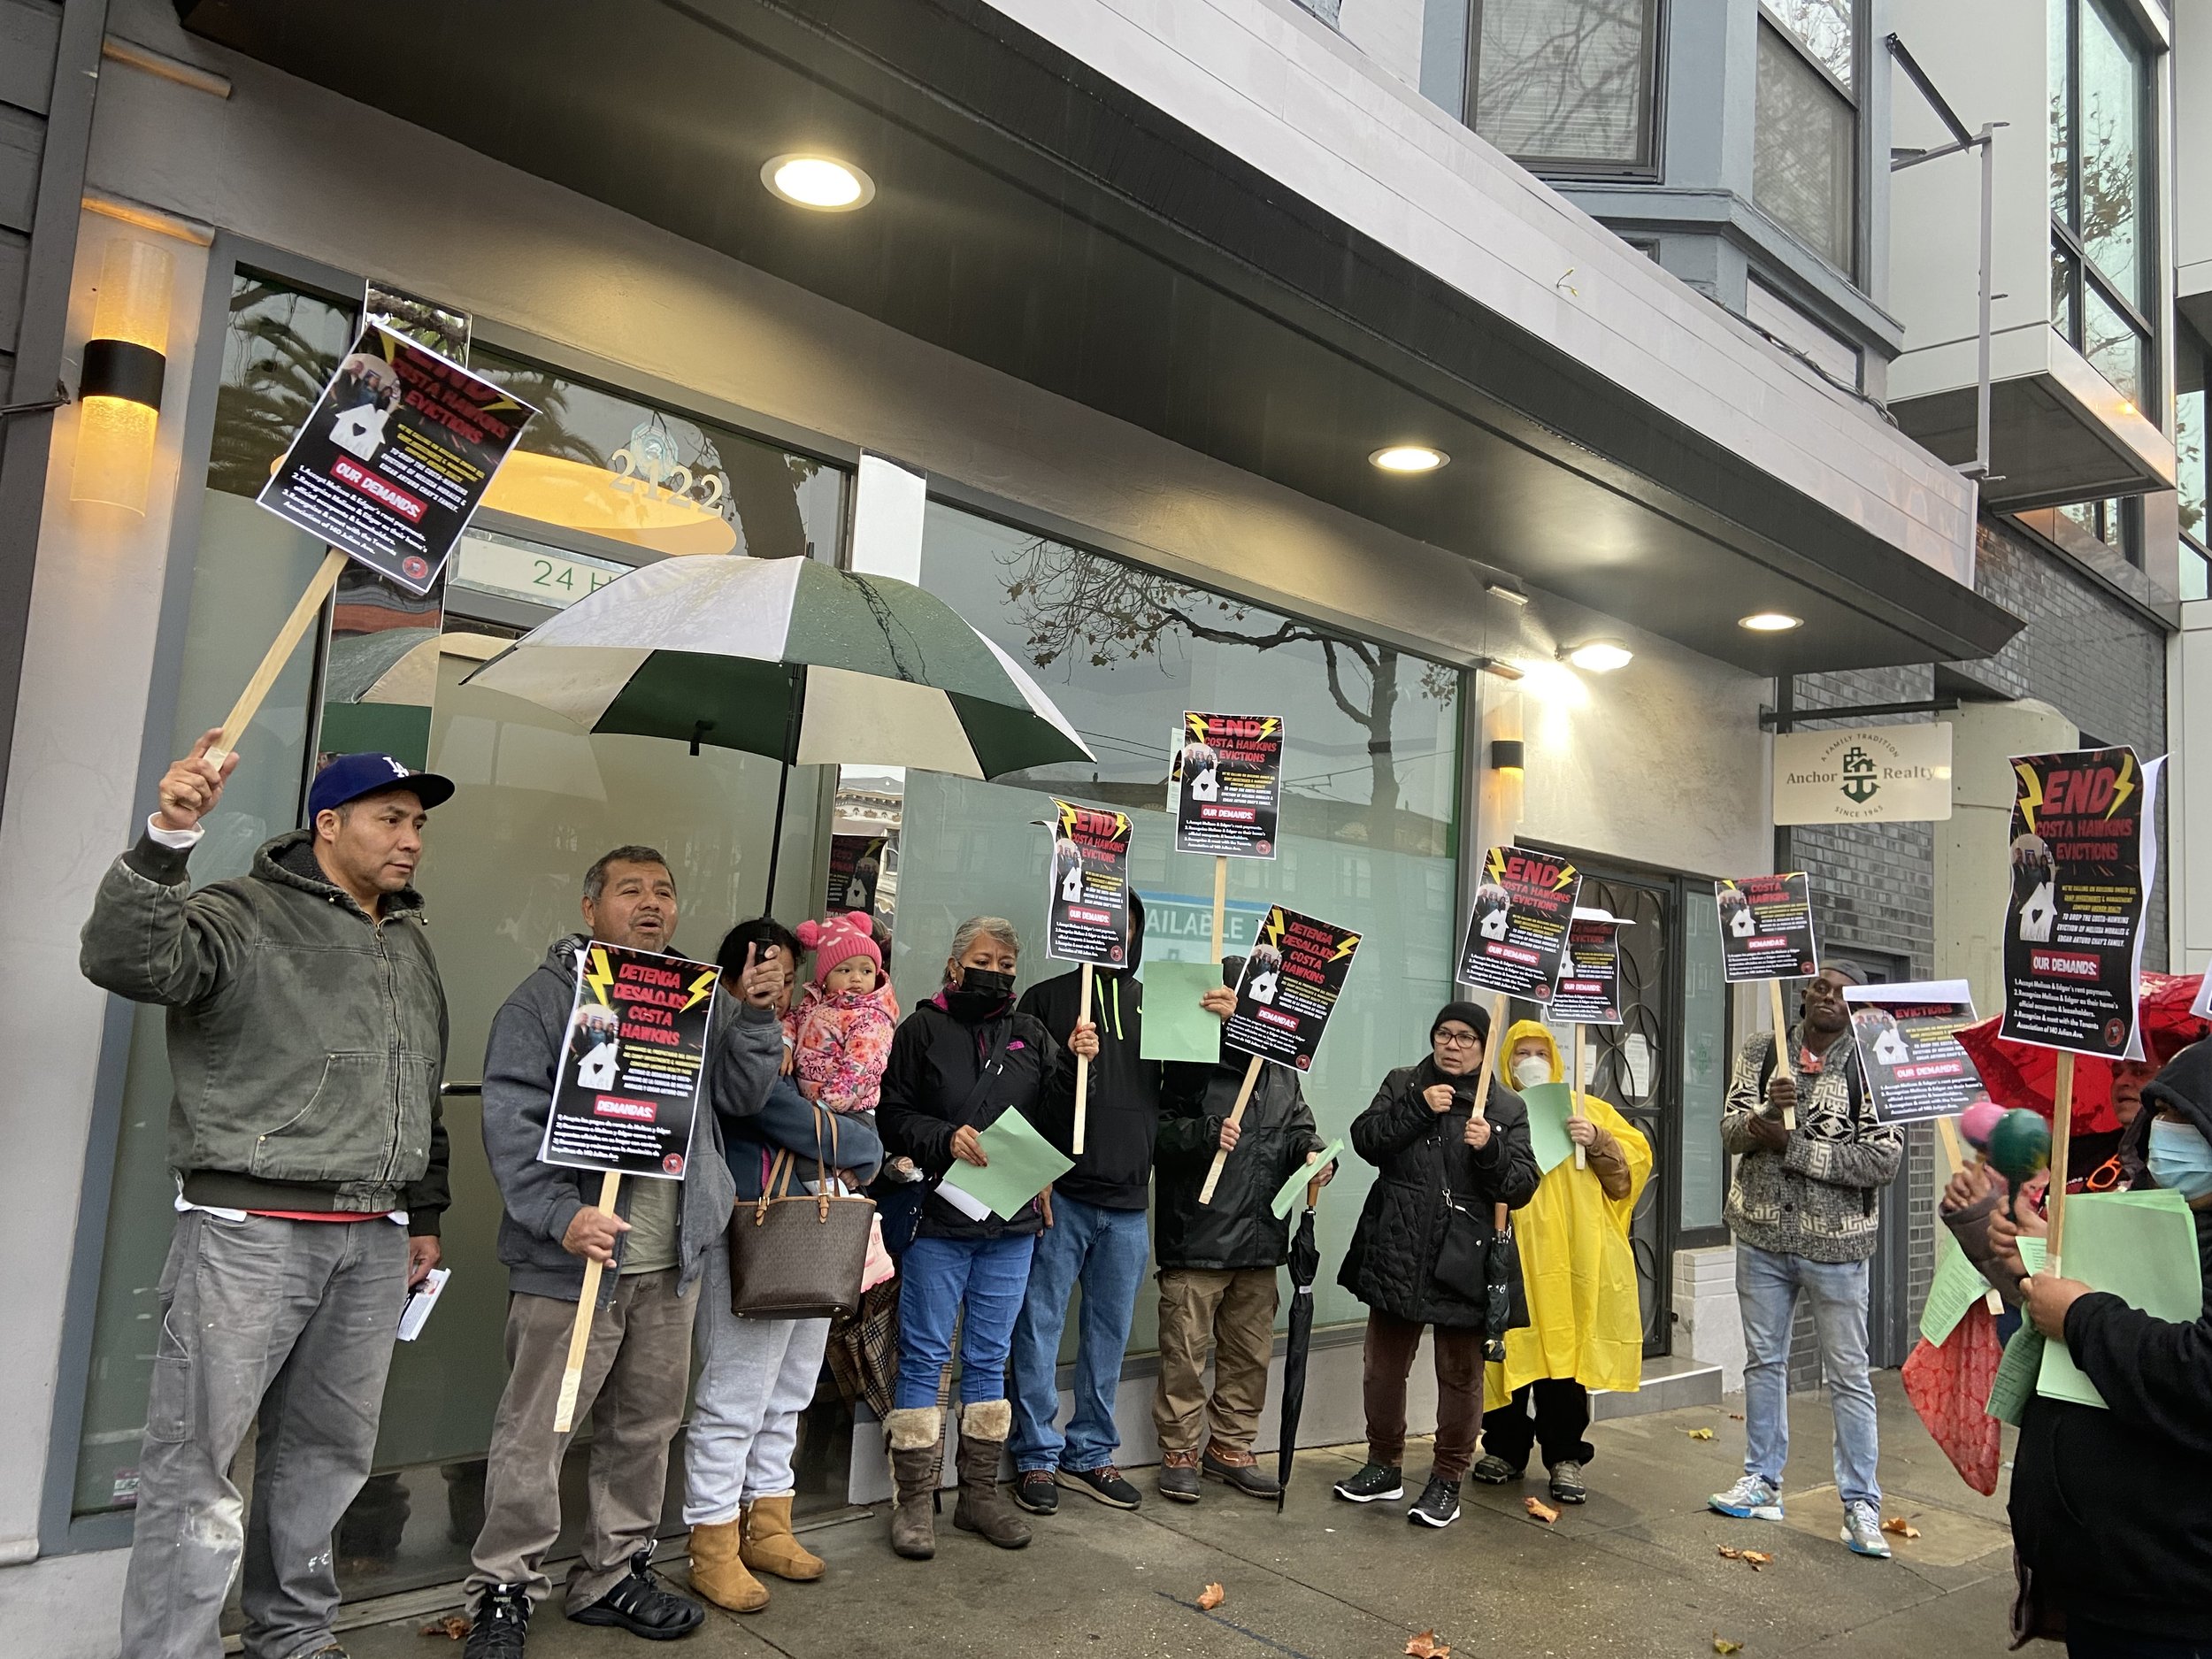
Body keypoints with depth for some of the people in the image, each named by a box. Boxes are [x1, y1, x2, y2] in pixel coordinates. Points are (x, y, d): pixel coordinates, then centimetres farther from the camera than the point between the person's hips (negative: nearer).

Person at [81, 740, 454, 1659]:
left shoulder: (411, 946, 18)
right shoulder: (243, 916, -3)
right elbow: (125, 959, -22)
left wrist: (424, 1215, 22)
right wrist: (166, 840, -34)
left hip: (373, 1242, 6)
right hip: (251, 1230, -6)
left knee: (327, 1452, 13)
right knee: (197, 1458, -2)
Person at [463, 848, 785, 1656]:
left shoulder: (703, 997, 12)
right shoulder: (546, 998, -4)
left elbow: (739, 1094, 8)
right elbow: (513, 1120, -11)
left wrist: (755, 1015, -8)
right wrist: (562, 1213, -23)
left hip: (672, 1259, 5)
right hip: (573, 1257, -5)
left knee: (644, 1427, 15)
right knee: (536, 1432, 2)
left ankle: (613, 1574, 31)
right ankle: (503, 1590, 19)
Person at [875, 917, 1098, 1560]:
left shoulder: (1030, 1034, 9)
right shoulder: (923, 1030, -1)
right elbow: (893, 1116, -3)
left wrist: (1076, 1063, -15)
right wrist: (944, 1139, -19)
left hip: (1011, 1223, 4)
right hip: (937, 1219, -4)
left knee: (989, 1358, 13)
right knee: (924, 1356, 3)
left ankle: (980, 1491, 24)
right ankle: (914, 1500, 13)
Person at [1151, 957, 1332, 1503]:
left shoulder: (1281, 1072, 15)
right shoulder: (1191, 1063, -7)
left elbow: (1299, 1128, 17)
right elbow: (1155, 1130, -10)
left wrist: (1312, 1153, -4)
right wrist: (1206, 1133, -24)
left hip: (1260, 1239, 7)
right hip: (1196, 1238, -6)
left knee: (1250, 1353, 15)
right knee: (1185, 1352, 1)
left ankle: (1231, 1448, 30)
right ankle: (1179, 1453, 16)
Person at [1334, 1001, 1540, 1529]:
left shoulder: (1508, 1108, 4)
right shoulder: (1402, 1085, 9)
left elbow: (1522, 1187, -1)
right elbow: (1365, 1140, -5)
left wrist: (1490, 1148, -19)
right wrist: (1419, 1108, -14)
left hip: (1464, 1262, -2)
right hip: (1397, 1253, 2)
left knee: (1460, 1374, 5)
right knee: (1383, 1365, 12)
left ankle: (1448, 1479, 21)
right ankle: (1385, 1466, 30)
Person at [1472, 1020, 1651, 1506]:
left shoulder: (1584, 1107, 14)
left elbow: (1636, 1157, 6)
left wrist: (1597, 1140, -11)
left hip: (1570, 1255, 0)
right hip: (1508, 1252, 0)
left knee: (1565, 1351, 0)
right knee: (1508, 1350, 4)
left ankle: (1565, 1457, 11)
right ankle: (1505, 1449, 18)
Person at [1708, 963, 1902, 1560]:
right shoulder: (1762, 1050, 1)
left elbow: (1884, 1160, -17)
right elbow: (1730, 1131, -3)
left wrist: (1792, 1145, -19)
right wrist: (1767, 1112, -24)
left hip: (1834, 1243, -3)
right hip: (1762, 1235, 4)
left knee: (1848, 1376, 5)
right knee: (1763, 1361, 15)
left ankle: (1860, 1504, 17)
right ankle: (1762, 1484, 28)